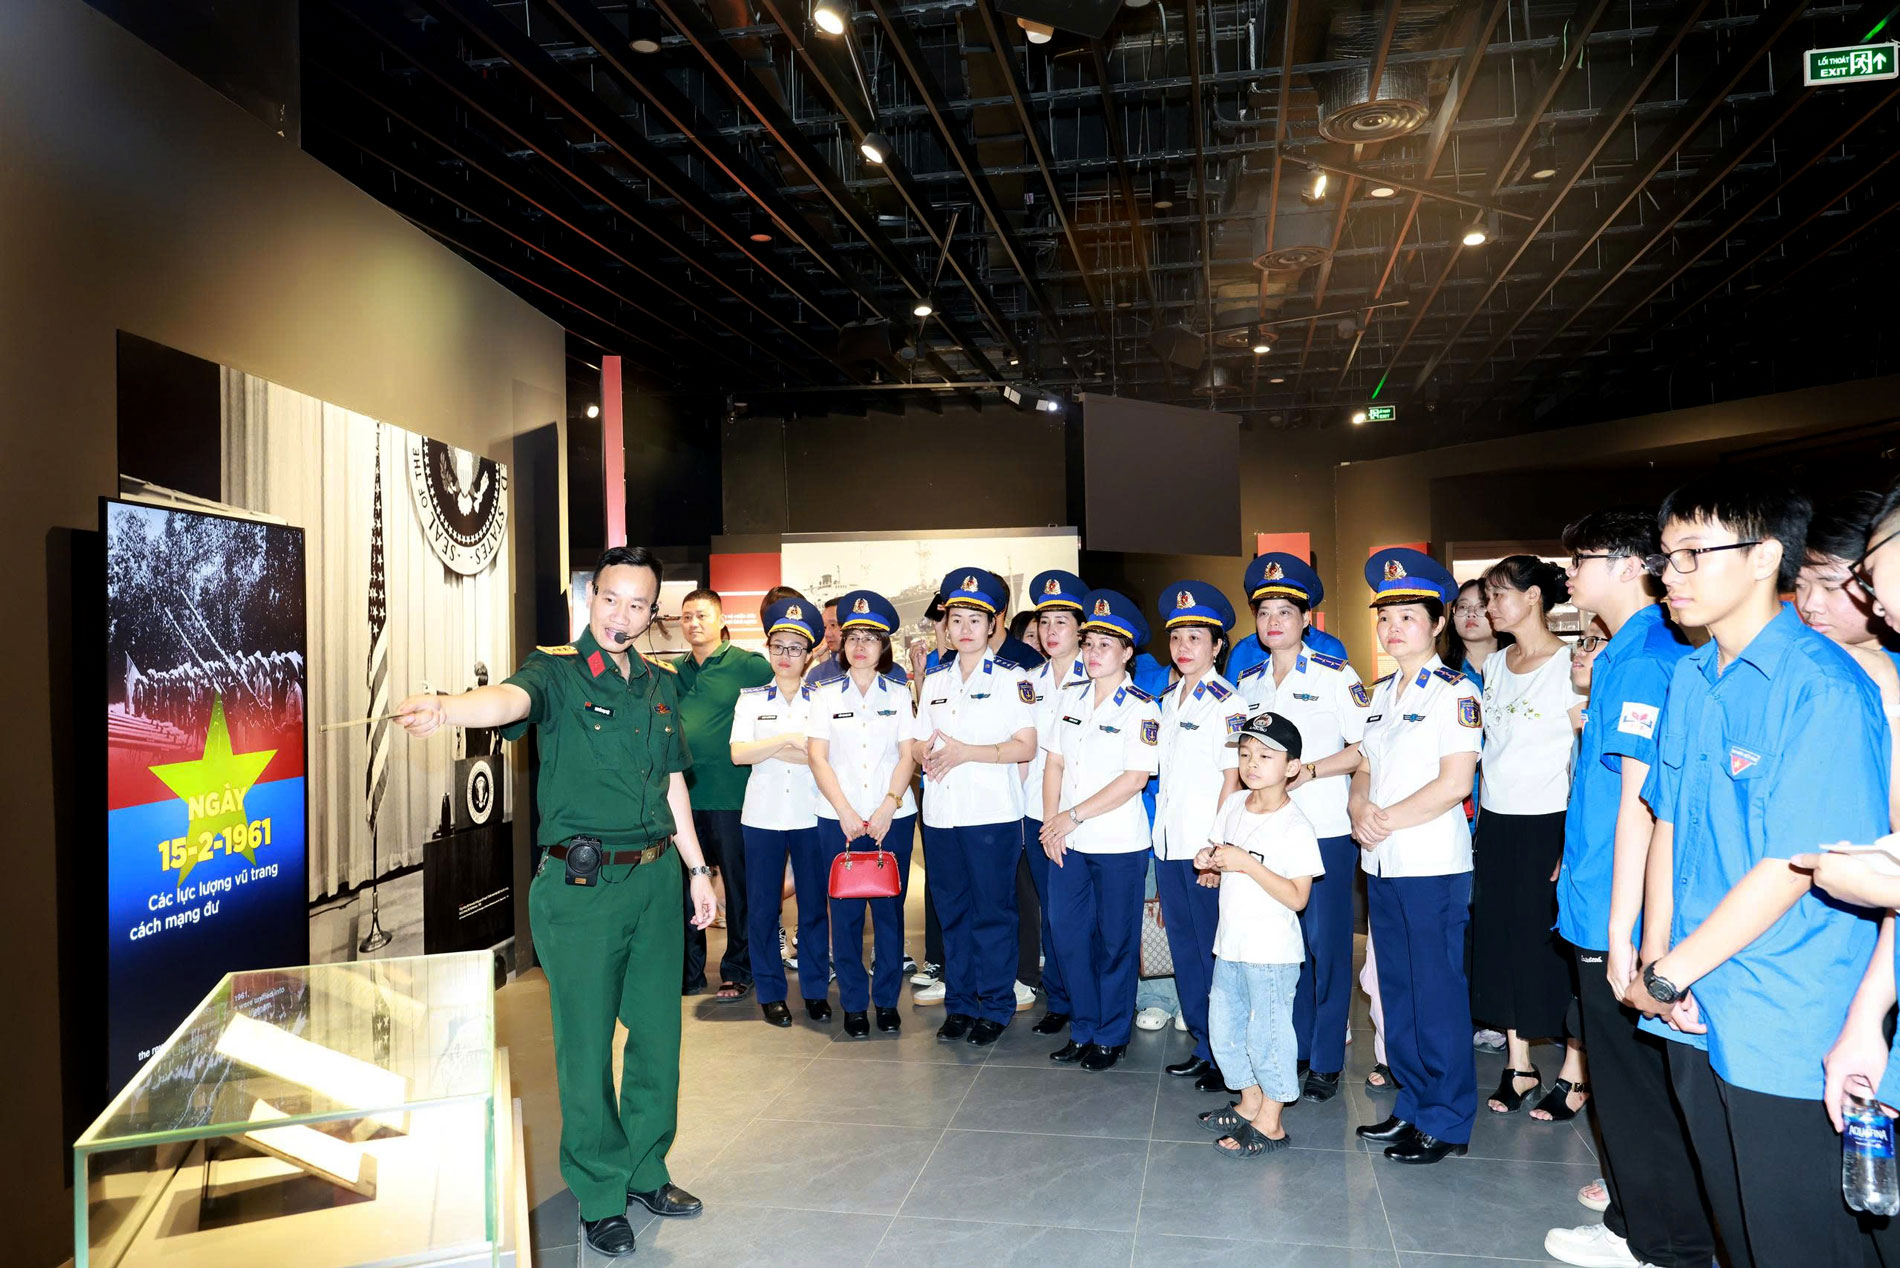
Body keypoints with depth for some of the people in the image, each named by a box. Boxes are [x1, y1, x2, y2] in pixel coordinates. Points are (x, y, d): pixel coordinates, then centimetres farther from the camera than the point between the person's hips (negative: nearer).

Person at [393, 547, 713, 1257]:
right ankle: (599, 1196, 22)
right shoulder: (557, 672, -7)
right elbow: (512, 698, -31)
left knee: (658, 1034, 13)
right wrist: (446, 709, -53)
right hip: (580, 886, -5)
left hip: (656, 878, 5)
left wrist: (696, 866, 18)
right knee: (586, 1044, 4)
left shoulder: (661, 684, 10)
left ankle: (646, 1172, 33)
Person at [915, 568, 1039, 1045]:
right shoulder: (935, 680, 14)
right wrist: (929, 756, -7)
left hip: (992, 813, -5)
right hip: (941, 812, 5)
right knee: (951, 910, 10)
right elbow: (921, 742, 17)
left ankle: (995, 1007, 15)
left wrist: (966, 752, -17)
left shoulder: (1011, 678, -2)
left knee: (992, 911, 2)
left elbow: (1025, 747, -10)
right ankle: (959, 1003, 23)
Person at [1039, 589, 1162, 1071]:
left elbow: (1135, 777, -15)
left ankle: (1112, 1036, 22)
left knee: (1115, 941, 6)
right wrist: (1050, 824, -3)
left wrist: (1074, 816, -15)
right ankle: (1083, 1029, 27)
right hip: (1067, 844, 5)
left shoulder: (1141, 708, -8)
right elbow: (1054, 763, 9)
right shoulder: (1070, 698, 8)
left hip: (1119, 845, -5)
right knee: (1067, 934, 10)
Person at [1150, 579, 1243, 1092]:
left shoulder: (1226, 703, -8)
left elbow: (1231, 778, -11)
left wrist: (1214, 847, -16)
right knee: (1184, 949, 13)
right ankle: (1202, 1046, 25)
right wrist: (1164, 833, 13)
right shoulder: (1166, 700, 12)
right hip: (1169, 844, 7)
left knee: (1215, 951, 1)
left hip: (1208, 847, -7)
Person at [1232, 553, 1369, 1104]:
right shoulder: (1247, 684, 11)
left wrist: (1308, 771, -18)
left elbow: (1365, 749, -8)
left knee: (1326, 944, 1)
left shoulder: (1335, 676, -5)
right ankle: (1294, 1051, 24)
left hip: (1325, 831, -5)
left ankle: (1326, 1062, 14)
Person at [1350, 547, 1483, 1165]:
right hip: (1381, 864, 7)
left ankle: (1446, 1122, 12)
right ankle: (1412, 1106, 26)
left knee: (1438, 994, 0)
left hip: (1434, 865, -7)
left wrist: (1389, 820, -13)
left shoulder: (1455, 692, -7)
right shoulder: (1381, 692, 15)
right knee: (1397, 990, 13)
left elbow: (1453, 784, -14)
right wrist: (1359, 809, -2)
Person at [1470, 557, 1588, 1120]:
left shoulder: (1570, 663, -9)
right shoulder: (1494, 664, 11)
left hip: (1548, 825, -6)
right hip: (1495, 823, 6)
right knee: (1501, 943, 10)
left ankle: (1573, 1075, 16)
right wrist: (1481, 826, 12)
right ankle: (1518, 1066, 22)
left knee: (1556, 945, 1)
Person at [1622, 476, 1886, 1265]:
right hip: (1694, 1016, 7)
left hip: (1783, 1030, -6)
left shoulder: (1823, 688, -17)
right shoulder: (1688, 680, 7)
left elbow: (1791, 865, -20)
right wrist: (1657, 958, -2)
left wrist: (1669, 973, -13)